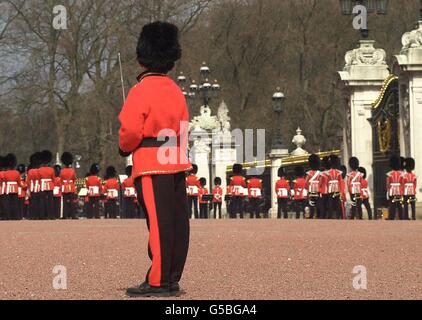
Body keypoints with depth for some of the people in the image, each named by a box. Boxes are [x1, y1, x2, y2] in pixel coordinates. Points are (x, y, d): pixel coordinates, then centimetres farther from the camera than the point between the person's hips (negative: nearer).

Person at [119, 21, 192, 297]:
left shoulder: (142, 90, -11)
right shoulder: (176, 90, 12)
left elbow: (130, 130, -16)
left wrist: (125, 148, 3)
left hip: (152, 164, -7)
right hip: (177, 163, 7)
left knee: (158, 223, -7)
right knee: (178, 222, 7)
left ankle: (157, 283, -6)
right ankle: (172, 281, 12)